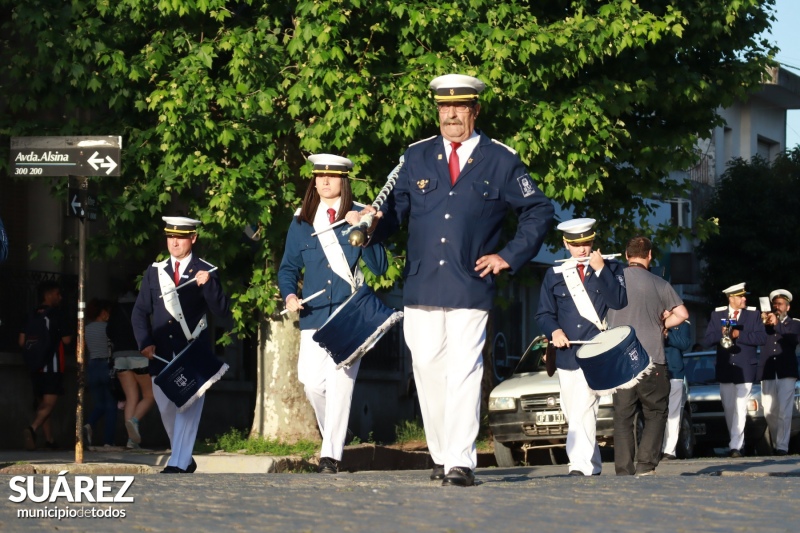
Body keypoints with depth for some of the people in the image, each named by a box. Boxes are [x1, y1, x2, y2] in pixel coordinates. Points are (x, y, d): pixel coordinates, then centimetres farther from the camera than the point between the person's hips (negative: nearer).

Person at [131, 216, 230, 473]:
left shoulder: (206, 272, 1)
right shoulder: (154, 272, 10)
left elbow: (223, 311, -6)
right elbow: (140, 312, 9)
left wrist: (208, 285, -22)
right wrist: (144, 343, -6)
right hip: (161, 355, 4)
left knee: (188, 407, -11)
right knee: (167, 410, 8)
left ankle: (177, 465, -15)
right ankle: (185, 460, 22)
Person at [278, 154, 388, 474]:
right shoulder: (301, 222, 11)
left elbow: (379, 267, -1)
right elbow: (288, 268, 17)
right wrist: (289, 295, -2)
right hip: (314, 314, 3)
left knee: (340, 382, -10)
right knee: (312, 383, -6)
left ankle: (331, 454, -7)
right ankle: (333, 434, 21)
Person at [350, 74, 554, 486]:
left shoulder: (500, 161, 6)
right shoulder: (416, 158, 12)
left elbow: (539, 211, 11)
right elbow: (394, 208, 9)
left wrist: (509, 256, 3)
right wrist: (371, 224, -14)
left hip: (470, 288, -3)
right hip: (421, 289, 3)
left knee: (463, 374, -10)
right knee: (428, 371, 4)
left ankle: (461, 463, -11)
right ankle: (441, 456, 16)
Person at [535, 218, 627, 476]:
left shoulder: (610, 268, 7)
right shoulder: (554, 275, 13)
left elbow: (619, 302, -7)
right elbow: (544, 314, 12)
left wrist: (601, 270, -14)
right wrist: (554, 331, -8)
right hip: (567, 355, 4)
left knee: (582, 412, -18)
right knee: (574, 416, 7)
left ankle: (581, 465, -23)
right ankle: (592, 467, 16)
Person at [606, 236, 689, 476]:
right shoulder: (659, 284, 0)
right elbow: (682, 314, 0)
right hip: (651, 360, -1)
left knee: (622, 417, 5)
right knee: (655, 414, 8)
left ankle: (624, 471, 1)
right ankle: (645, 465, -5)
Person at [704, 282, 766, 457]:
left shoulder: (753, 314, 2)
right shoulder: (717, 314, 6)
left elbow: (761, 338, -9)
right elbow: (708, 340, 1)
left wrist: (739, 334, -17)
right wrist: (721, 333, -18)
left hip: (745, 369, -3)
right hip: (725, 369, 3)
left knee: (740, 408, -10)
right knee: (728, 408, 9)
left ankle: (736, 446, -12)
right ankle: (736, 441, 22)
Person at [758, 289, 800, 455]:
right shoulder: (766, 323, 15)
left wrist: (777, 325, -17)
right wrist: (762, 325, -14)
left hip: (786, 371, -2)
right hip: (768, 372, 2)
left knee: (784, 411, -12)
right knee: (769, 412, 1)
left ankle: (782, 446, -14)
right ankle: (775, 443, 15)